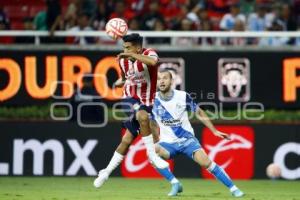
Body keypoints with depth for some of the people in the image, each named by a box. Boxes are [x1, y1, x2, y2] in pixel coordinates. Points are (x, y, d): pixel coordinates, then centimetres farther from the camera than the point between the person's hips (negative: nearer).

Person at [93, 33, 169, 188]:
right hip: (130, 100, 1)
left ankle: (107, 171, 18)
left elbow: (153, 62, -41)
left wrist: (132, 55, -38)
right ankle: (152, 155, -23)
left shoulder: (149, 54, -14)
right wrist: (119, 83, 3)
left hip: (146, 103, -1)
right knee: (143, 116, -34)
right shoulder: (123, 61, 1)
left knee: (127, 139, 2)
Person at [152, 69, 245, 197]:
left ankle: (233, 188, -10)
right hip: (167, 143, 1)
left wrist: (214, 131, 6)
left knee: (205, 161, -23)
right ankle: (175, 184, -15)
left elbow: (199, 112, 6)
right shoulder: (153, 100, -7)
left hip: (187, 140, -1)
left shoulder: (183, 96, -8)